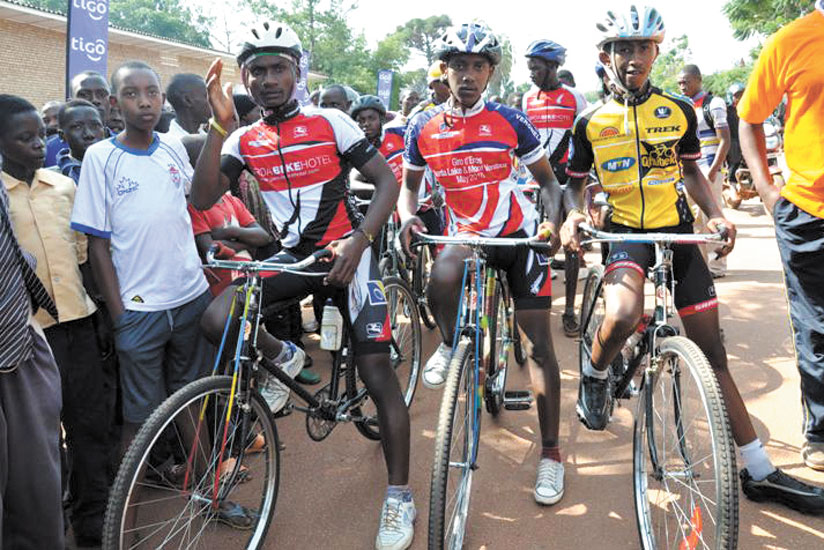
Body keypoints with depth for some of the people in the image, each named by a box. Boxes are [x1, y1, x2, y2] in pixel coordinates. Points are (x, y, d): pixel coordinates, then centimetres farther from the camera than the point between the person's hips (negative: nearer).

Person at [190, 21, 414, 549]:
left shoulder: (330, 122, -7)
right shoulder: (244, 140, 2)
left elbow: (387, 179, -9)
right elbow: (204, 197, -12)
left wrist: (358, 241, -21)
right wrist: (220, 124, -20)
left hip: (346, 250, -3)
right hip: (293, 255, 4)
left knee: (375, 369, -9)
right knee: (217, 320, -21)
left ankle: (400, 496, 7)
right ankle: (283, 358, 12)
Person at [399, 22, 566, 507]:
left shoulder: (509, 121, -8)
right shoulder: (424, 128, -2)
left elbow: (548, 179, 0)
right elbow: (409, 184, 11)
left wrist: (554, 220, -20)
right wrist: (408, 217, -11)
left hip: (520, 233, -1)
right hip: (465, 234, 1)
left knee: (540, 343, -3)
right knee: (441, 281, -36)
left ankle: (551, 454, 10)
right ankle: (451, 344, -2)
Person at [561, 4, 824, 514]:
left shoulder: (679, 110, 3)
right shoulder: (591, 122, -1)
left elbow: (691, 170, 14)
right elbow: (575, 181, 8)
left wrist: (717, 213, -2)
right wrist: (573, 214, -14)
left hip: (678, 232, 2)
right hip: (624, 233, -2)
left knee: (713, 353, 4)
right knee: (623, 316, -35)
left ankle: (760, 472, 14)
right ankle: (594, 377, 1)